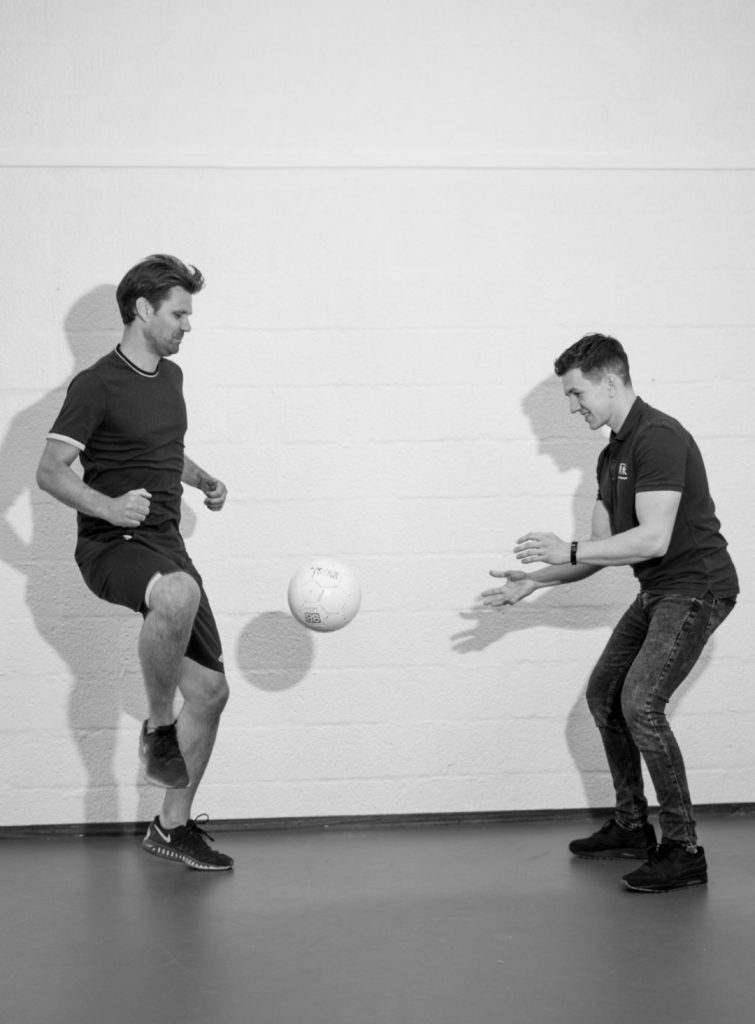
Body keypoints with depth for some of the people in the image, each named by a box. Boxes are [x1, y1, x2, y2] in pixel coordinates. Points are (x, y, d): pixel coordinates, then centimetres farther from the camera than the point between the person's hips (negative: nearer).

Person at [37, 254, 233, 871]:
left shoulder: (171, 377, 15)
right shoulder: (97, 386, -9)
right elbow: (50, 472, -13)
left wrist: (203, 480, 15)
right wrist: (108, 507, -28)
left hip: (167, 543, 8)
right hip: (111, 545, -8)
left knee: (210, 690, 5)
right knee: (179, 592, -42)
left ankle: (173, 826, 20)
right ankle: (158, 728, -19)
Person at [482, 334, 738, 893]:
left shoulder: (658, 439, -18)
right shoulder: (613, 454, 13)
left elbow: (653, 538, -27)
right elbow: (604, 547, 18)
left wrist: (569, 551, -22)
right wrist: (535, 580, 10)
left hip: (696, 587, -11)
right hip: (656, 592, 11)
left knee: (641, 702, -20)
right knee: (604, 693, 14)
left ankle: (683, 851, -13)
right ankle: (632, 826, 26)